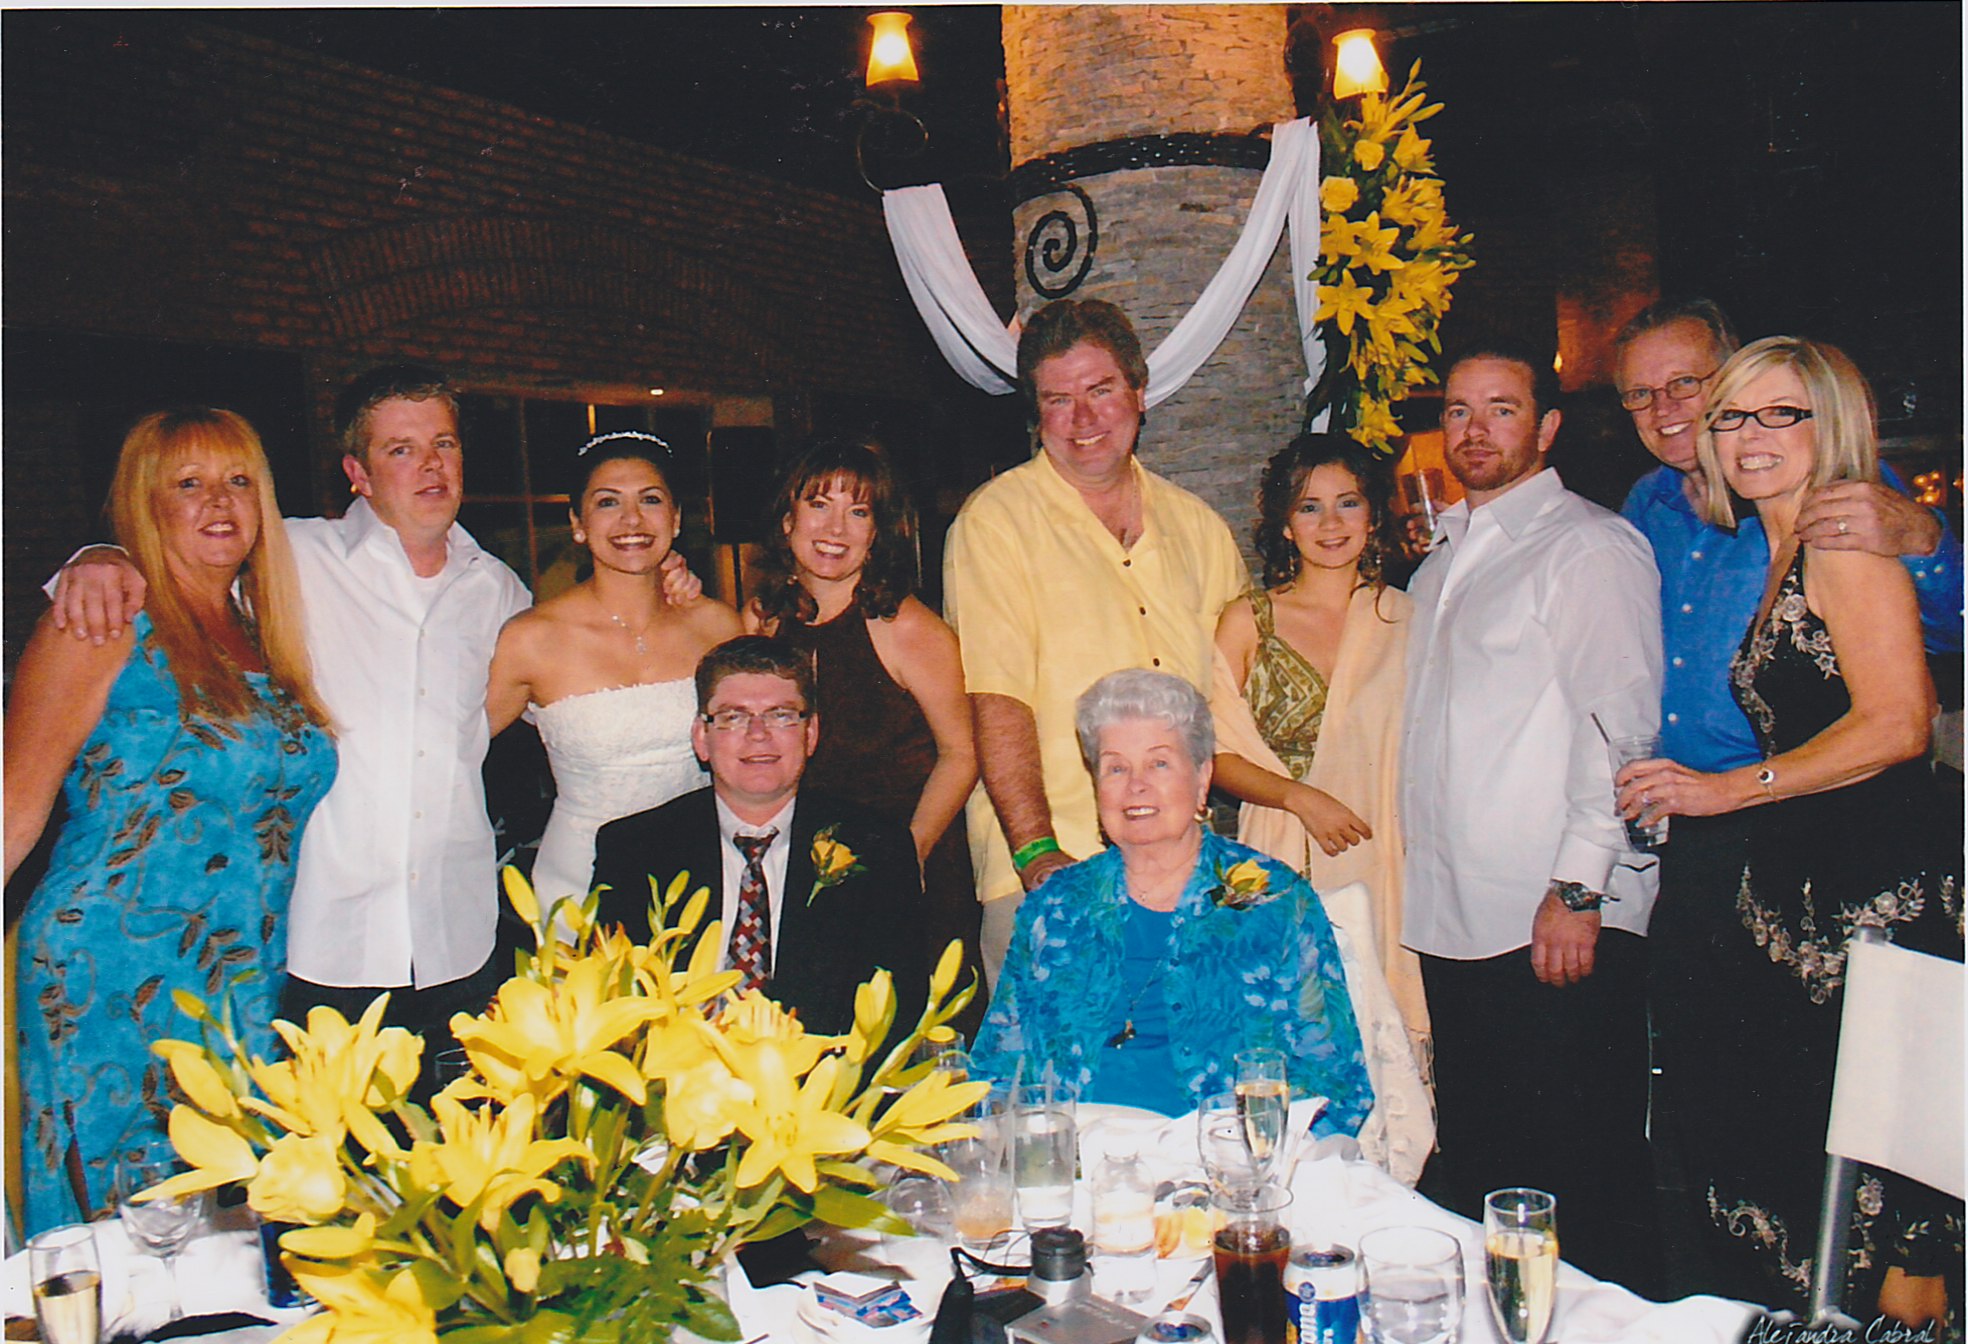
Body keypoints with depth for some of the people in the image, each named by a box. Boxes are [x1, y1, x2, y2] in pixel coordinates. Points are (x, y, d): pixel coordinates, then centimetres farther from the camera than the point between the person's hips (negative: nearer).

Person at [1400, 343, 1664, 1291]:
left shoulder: (1589, 546, -5)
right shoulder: (1444, 558, 18)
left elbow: (1621, 725, -13)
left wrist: (1579, 888, -19)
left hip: (1559, 927, -8)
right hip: (1451, 921, 8)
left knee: (1580, 1177, 0)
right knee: (1476, 1169, 16)